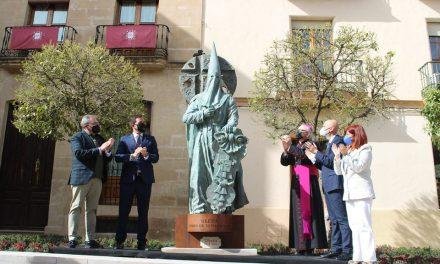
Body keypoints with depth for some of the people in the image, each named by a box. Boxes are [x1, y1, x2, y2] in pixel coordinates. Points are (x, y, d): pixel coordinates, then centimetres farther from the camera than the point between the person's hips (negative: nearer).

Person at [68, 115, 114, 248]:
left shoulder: (100, 139, 19)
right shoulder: (77, 137, 1)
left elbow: (106, 160, 18)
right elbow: (79, 153, -16)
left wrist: (108, 151, -3)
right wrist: (99, 150, -16)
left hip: (97, 179, 6)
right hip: (81, 178, -6)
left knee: (92, 210, 8)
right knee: (76, 208, -4)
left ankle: (90, 239, 13)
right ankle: (72, 239, -1)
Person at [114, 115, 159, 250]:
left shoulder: (150, 139, 15)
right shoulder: (124, 139, 11)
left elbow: (156, 157, 6)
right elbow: (117, 157, -1)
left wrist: (146, 155, -13)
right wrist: (132, 155, -14)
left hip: (145, 179, 1)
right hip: (128, 178, -1)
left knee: (143, 212, 4)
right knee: (124, 210, 1)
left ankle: (142, 242, 12)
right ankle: (120, 241, 10)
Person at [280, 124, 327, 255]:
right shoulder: (295, 146, 16)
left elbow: (304, 155, -19)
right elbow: (284, 162, 6)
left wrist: (290, 147, -24)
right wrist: (286, 150, -12)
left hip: (308, 182, -5)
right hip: (296, 182, 5)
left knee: (308, 211, -7)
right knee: (297, 212, 2)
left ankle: (310, 246, -5)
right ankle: (300, 245, 5)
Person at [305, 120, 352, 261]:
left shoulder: (338, 140, -8)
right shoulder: (330, 143, 21)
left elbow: (331, 161, -18)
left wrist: (316, 152, -13)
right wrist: (316, 153, 10)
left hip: (335, 185, -10)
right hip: (328, 186, 10)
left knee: (342, 219, -8)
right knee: (334, 220, 12)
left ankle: (347, 250, -5)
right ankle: (336, 248, 17)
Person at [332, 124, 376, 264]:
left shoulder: (365, 150, 1)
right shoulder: (348, 151, 21)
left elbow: (358, 167, -15)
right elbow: (339, 171, 16)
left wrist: (346, 154, -17)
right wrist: (337, 155, 6)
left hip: (362, 193, -7)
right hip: (349, 194, 7)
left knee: (364, 225, -10)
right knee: (354, 226, 6)